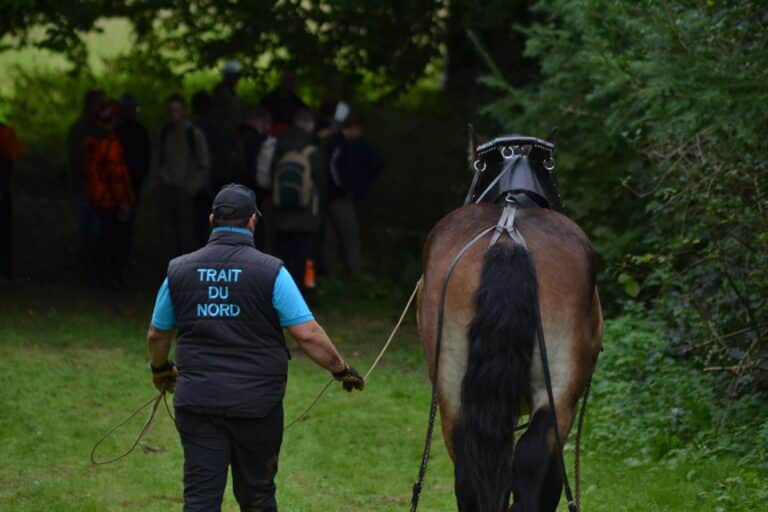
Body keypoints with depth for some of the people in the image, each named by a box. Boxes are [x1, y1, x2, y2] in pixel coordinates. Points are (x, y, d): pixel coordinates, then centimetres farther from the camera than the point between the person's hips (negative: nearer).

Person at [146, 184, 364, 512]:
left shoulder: (180, 270, 3)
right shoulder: (271, 272, -8)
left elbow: (157, 334, 15)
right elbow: (307, 335, -10)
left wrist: (160, 369, 35)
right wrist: (341, 369, 5)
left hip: (197, 401, 2)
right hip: (257, 403, -1)